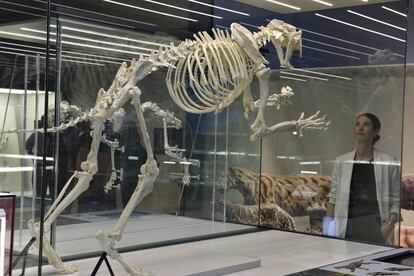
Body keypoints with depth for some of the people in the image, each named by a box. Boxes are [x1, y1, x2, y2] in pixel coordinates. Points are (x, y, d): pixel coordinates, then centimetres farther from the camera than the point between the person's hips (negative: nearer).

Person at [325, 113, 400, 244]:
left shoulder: (388, 163, 4)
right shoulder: (341, 162, 10)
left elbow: (396, 200, 6)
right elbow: (333, 197, 13)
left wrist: (390, 223, -8)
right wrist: (329, 228, 6)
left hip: (376, 225, -1)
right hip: (347, 226, 2)